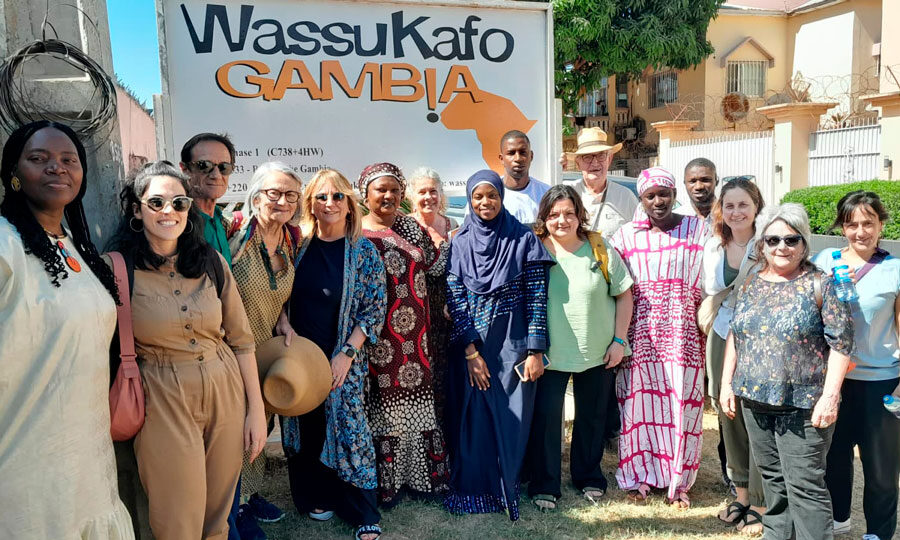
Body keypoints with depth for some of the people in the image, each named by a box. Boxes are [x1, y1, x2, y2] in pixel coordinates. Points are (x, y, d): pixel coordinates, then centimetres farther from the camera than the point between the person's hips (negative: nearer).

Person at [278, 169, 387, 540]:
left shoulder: (364, 252, -5)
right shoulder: (299, 244, 2)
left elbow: (375, 309, -6)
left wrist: (347, 353, -12)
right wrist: (283, 323, -9)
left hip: (341, 359, -3)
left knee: (347, 426, -3)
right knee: (304, 426, 10)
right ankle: (315, 496, 31)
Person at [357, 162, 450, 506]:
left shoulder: (411, 228, 10)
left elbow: (437, 265, 7)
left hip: (414, 334, 4)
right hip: (377, 336, -4)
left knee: (417, 398, 11)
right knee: (382, 406, 3)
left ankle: (419, 475, 27)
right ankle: (386, 481, 19)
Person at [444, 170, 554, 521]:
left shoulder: (523, 239, -1)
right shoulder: (459, 244, 3)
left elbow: (536, 296, -4)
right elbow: (455, 299, -2)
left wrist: (535, 350, -9)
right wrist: (471, 351, -10)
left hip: (514, 345, -1)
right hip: (471, 345, 1)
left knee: (511, 419, 4)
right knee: (473, 418, 6)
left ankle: (508, 488, 23)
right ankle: (474, 489, 23)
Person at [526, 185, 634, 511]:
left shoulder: (600, 248, -2)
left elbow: (624, 295, 4)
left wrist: (619, 340, -2)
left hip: (599, 352, 2)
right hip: (550, 353, -1)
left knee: (592, 417, 14)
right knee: (546, 417, -1)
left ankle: (589, 477, 35)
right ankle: (544, 485, 17)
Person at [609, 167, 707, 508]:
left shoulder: (696, 230, 3)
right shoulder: (625, 235, 5)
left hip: (681, 332, -1)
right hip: (638, 333, 1)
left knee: (681, 402, 2)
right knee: (640, 401, 5)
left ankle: (678, 479, 19)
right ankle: (641, 474, 22)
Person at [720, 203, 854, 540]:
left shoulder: (820, 284, -7)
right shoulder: (750, 285, 9)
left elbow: (840, 342, -10)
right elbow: (734, 338, 14)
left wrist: (830, 396, -15)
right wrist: (726, 384, 9)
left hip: (803, 404, -5)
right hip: (754, 399, 5)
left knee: (805, 485, -2)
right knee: (772, 478, 16)